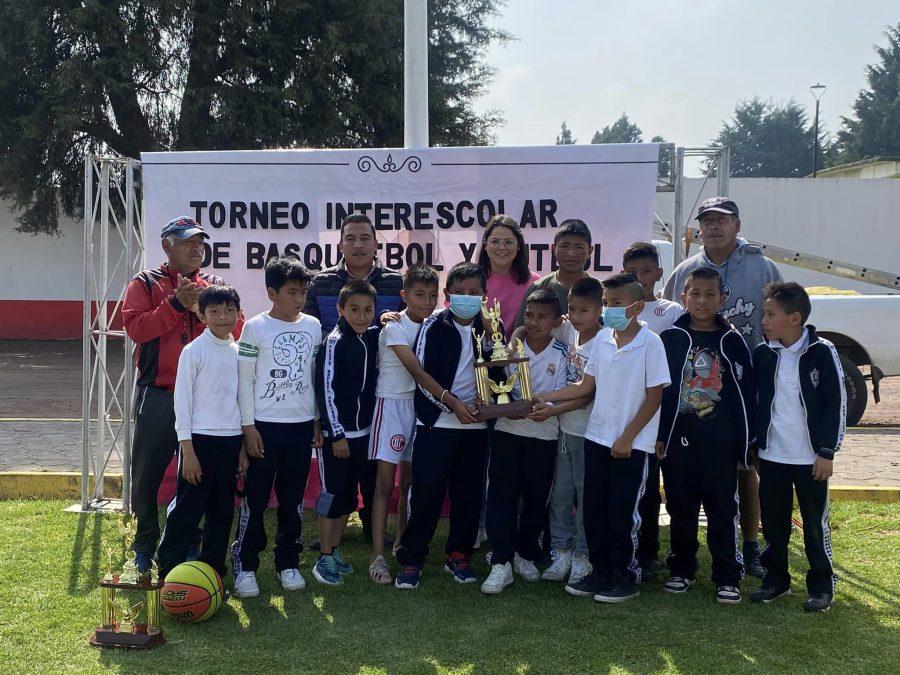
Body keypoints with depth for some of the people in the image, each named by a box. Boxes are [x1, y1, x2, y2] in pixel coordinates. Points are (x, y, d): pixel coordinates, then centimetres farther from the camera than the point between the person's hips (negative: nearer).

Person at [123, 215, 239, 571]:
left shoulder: (214, 285, 10)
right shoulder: (145, 283, 4)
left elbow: (234, 330, -2)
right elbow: (135, 327, -12)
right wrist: (176, 304, -16)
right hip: (157, 396, -2)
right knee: (147, 473, 4)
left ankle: (189, 542, 22)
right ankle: (145, 543, 20)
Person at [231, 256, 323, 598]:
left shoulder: (313, 326, 6)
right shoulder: (256, 327, -6)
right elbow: (245, 379, -6)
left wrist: (318, 421, 11)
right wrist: (248, 426, -9)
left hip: (302, 424, 4)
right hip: (265, 425, -4)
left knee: (292, 499, 11)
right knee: (255, 498, 1)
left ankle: (288, 562, 21)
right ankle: (244, 565, 11)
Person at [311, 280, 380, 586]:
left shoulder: (373, 337, 4)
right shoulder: (334, 342, -14)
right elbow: (325, 389, -15)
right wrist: (336, 434, -15)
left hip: (362, 431, 6)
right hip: (335, 433, -6)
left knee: (349, 495, 13)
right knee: (332, 495, -1)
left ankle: (335, 551, 25)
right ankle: (324, 559, 9)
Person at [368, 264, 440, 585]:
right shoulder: (394, 327, -13)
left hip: (420, 406, 6)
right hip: (392, 405, -6)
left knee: (409, 482, 12)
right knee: (385, 483, -6)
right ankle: (378, 556, -5)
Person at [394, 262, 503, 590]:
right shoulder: (434, 326, -3)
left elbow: (500, 370, 13)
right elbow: (421, 373, -7)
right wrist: (454, 403, -16)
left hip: (476, 424, 3)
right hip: (437, 422, -3)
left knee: (469, 492, 8)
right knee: (426, 490, -4)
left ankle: (458, 554, 22)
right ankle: (411, 558, 6)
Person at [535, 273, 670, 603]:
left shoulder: (650, 343, -11)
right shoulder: (602, 340, 5)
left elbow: (654, 397, -10)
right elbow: (585, 386, 12)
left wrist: (627, 438, -12)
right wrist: (544, 398, 4)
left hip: (632, 443, -5)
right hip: (597, 437, 6)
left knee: (621, 513, 0)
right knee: (594, 509, 9)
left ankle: (625, 576, 16)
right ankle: (600, 572, 22)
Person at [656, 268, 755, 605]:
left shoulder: (732, 342, 2)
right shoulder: (670, 339, 3)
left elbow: (745, 393, 3)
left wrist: (745, 438, 0)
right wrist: (659, 435, 0)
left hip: (720, 441, -1)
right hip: (678, 438, 1)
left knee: (723, 510, 2)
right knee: (680, 508, 11)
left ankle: (727, 577, 10)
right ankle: (682, 569, 24)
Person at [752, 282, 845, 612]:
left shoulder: (821, 352, -9)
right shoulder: (763, 354, 3)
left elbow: (836, 403, -8)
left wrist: (827, 451, -10)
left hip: (811, 458, -4)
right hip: (772, 455, 4)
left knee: (816, 523, 5)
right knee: (773, 522, 12)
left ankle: (822, 585, 18)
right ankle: (776, 578, 26)